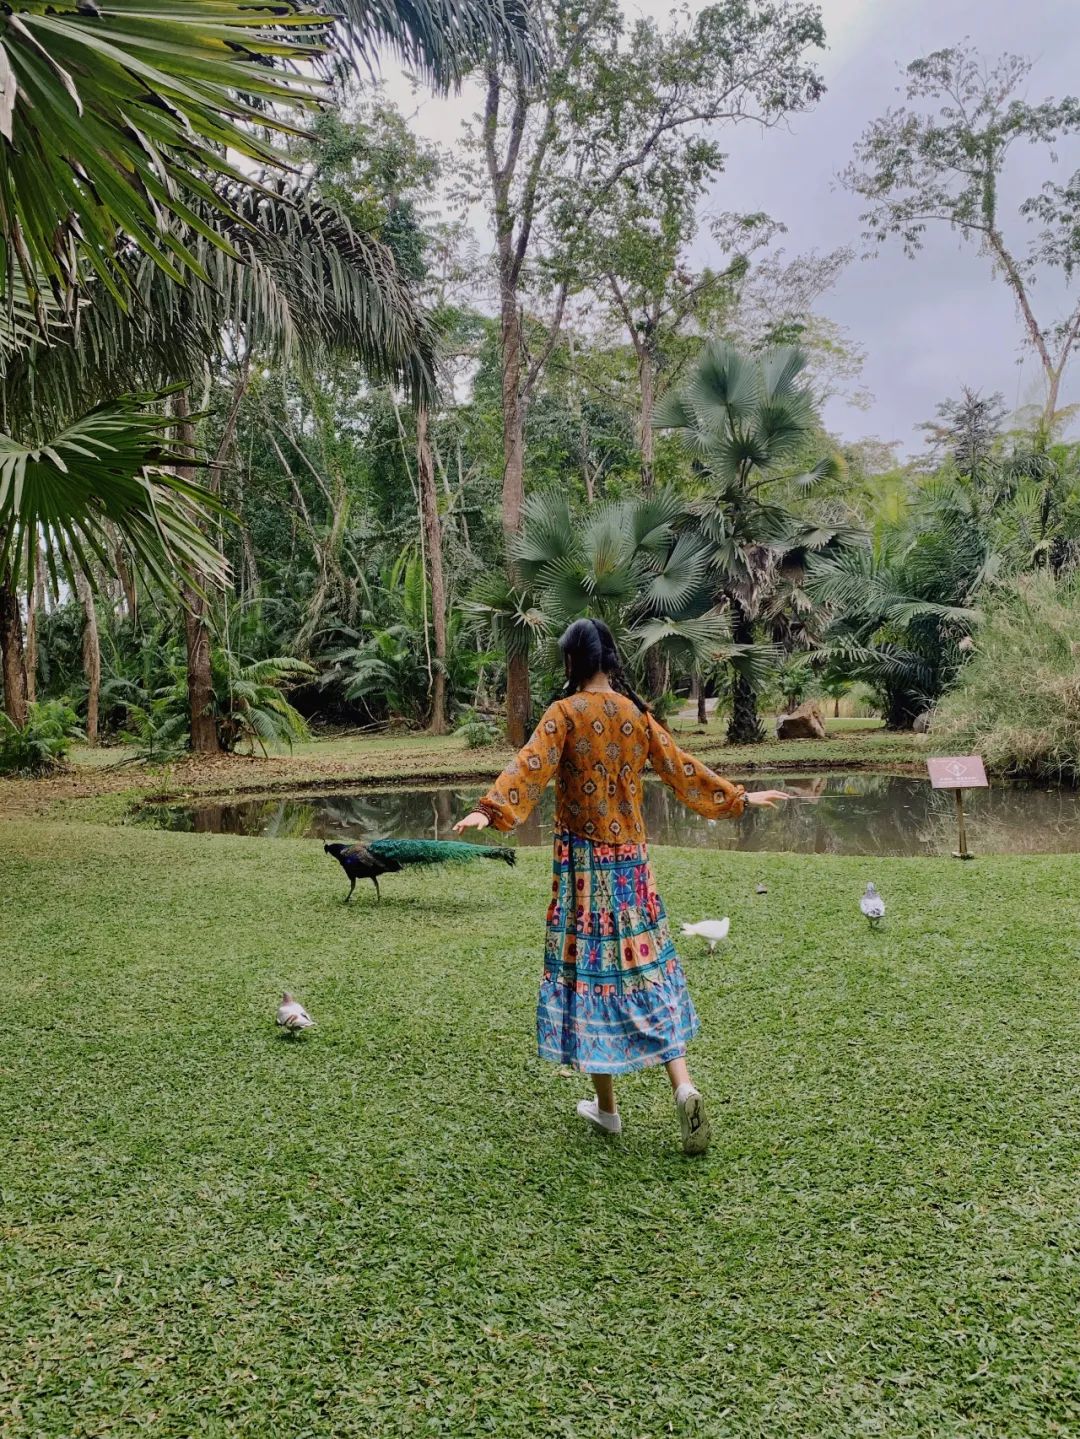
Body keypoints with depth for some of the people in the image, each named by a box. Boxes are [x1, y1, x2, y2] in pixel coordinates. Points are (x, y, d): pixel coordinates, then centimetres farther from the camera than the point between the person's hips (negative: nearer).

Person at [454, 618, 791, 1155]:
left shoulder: (565, 713, -8)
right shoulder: (637, 713, 4)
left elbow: (530, 766, -23)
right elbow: (681, 769, 9)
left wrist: (491, 810, -34)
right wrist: (739, 798, 20)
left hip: (583, 858, -3)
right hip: (631, 858, 4)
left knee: (590, 965, 6)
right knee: (647, 967, 11)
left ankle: (606, 1106, 16)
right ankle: (683, 1085, -3)